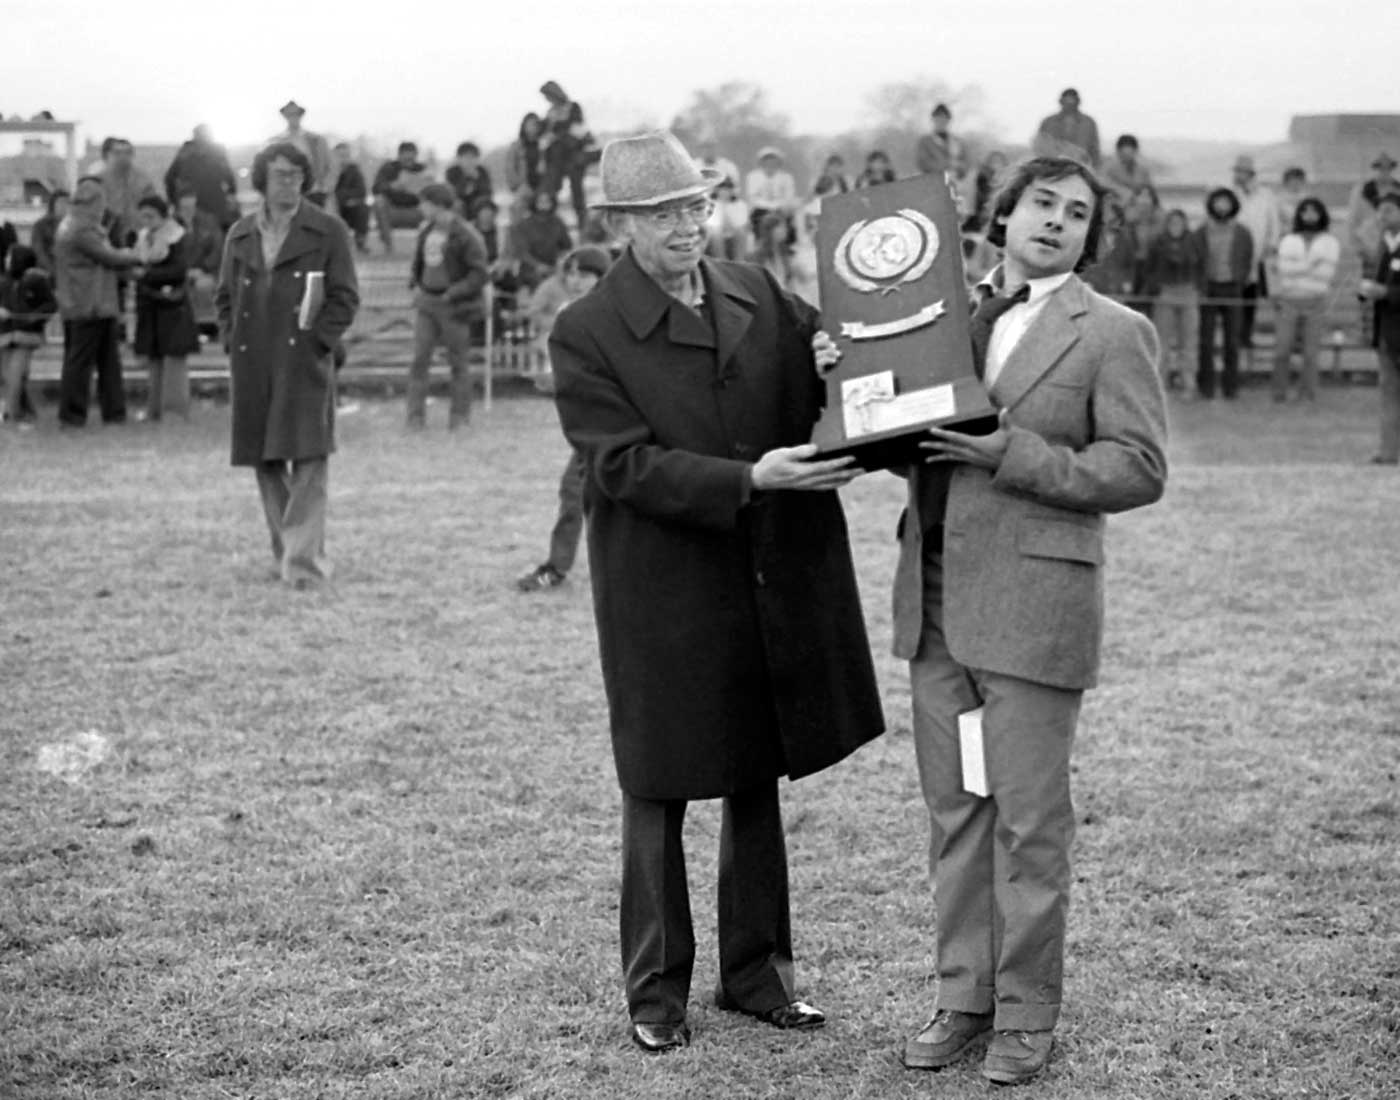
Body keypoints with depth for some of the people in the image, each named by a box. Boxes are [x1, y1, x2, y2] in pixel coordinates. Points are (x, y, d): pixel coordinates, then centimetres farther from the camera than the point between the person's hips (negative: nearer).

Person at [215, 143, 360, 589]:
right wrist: (234, 341, 4)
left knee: (309, 459, -12)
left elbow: (345, 296, 0)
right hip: (252, 364, 4)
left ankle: (305, 560, -13)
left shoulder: (327, 231, 2)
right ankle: (285, 551, 21)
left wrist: (319, 340, -10)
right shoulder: (240, 235, 13)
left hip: (305, 361, -4)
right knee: (265, 462, 8)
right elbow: (225, 296, 17)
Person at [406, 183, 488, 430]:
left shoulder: (466, 236, -12)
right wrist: (415, 284, 7)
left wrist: (453, 293, -18)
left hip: (454, 307, -6)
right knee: (419, 358, -2)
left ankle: (459, 416, 12)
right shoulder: (426, 230, 9)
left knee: (457, 363, 3)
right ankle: (416, 414, -1)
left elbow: (479, 275, -12)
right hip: (426, 302, 6)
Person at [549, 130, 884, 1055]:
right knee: (658, 794, 7)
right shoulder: (586, 335, -10)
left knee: (759, 779, 15)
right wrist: (750, 479, -26)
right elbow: (626, 465, -17)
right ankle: (657, 988, 20)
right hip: (663, 594, -4)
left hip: (771, 583, 5)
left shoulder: (760, 296, 4)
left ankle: (756, 970, 29)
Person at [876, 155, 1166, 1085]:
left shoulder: (1112, 333, -2)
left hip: (1033, 599, -5)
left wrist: (1015, 456, -16)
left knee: (1029, 818, 0)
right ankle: (964, 996, 22)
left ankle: (1027, 1014, 11)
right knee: (955, 812, 11)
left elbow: (1141, 468, -8)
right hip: (935, 597, 5)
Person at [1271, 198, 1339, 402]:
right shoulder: (1288, 242, 11)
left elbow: (1326, 275, -4)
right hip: (1289, 303, 1)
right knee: (1282, 351, -5)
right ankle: (1279, 394, 5)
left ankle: (1307, 395, 3)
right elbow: (1284, 271, -2)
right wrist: (1311, 266, -9)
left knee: (1310, 353, -2)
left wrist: (1297, 271, -7)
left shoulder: (1331, 244, 7)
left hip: (1315, 303, -1)